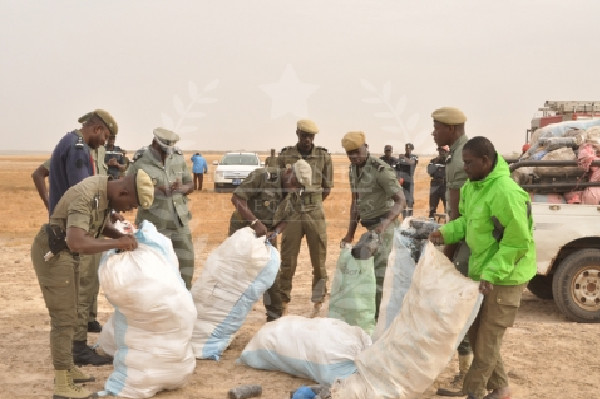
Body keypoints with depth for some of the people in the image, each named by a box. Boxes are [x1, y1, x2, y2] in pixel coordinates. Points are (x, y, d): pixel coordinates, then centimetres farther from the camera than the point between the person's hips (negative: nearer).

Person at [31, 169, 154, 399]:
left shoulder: (104, 190, 0)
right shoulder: (86, 197, -30)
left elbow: (98, 224, 18)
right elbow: (77, 243, -41)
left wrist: (123, 236, 0)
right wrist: (117, 243, -31)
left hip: (65, 252, 10)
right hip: (51, 253, -10)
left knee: (68, 314, 17)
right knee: (63, 318, -5)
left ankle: (66, 369, 30)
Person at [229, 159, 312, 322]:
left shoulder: (294, 195, -3)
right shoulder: (262, 176, -23)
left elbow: (285, 219, 4)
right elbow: (237, 198, -26)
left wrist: (275, 232, -17)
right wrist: (255, 222, -33)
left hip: (267, 235, 5)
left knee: (273, 278, 6)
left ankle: (274, 317, 18)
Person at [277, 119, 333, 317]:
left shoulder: (324, 156, 1)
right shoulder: (285, 156, 1)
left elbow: (327, 188, 8)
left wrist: (311, 203, 7)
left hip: (315, 213, 0)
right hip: (292, 213, 0)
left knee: (319, 260, 3)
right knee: (287, 261, 3)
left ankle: (317, 304, 14)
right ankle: (283, 305, 12)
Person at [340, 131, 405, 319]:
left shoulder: (381, 169, -18)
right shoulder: (353, 168, 7)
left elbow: (401, 201, -21)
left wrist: (385, 224, -35)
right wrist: (350, 232, 13)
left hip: (383, 225, -8)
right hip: (368, 226, 8)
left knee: (377, 271, -9)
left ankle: (375, 317, -5)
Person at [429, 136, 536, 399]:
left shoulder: (505, 193, -27)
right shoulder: (472, 186, 3)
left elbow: (518, 242, -26)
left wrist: (491, 274, -28)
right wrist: (446, 232, -1)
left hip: (503, 277, -10)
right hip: (481, 270, 10)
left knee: (487, 339, 2)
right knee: (475, 332, 17)